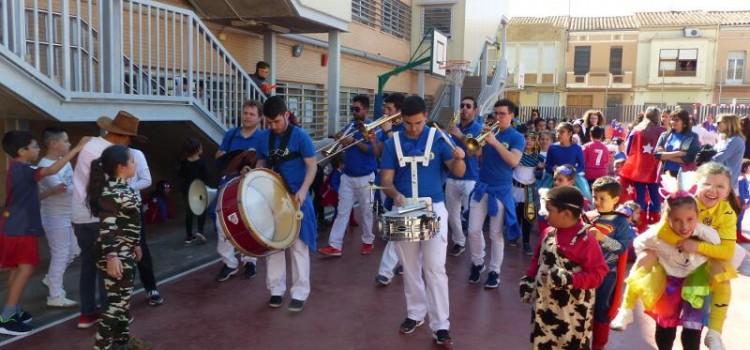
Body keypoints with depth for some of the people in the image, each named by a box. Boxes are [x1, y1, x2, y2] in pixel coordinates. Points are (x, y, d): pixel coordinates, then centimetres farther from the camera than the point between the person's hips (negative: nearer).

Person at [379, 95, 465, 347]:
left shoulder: (437, 138, -4)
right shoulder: (393, 143, 0)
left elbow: (458, 172, -9)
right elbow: (386, 179, -3)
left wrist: (459, 158, -31)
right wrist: (396, 195, -24)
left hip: (434, 208, -2)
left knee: (435, 268, -5)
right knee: (410, 267, 13)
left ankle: (441, 326, 1)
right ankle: (415, 314, 29)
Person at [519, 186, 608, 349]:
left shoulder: (586, 239, -18)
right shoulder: (548, 233, 0)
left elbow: (597, 273, -18)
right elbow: (537, 259, 13)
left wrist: (570, 279, -27)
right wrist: (529, 279, 3)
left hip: (573, 310, -6)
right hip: (545, 303, 6)